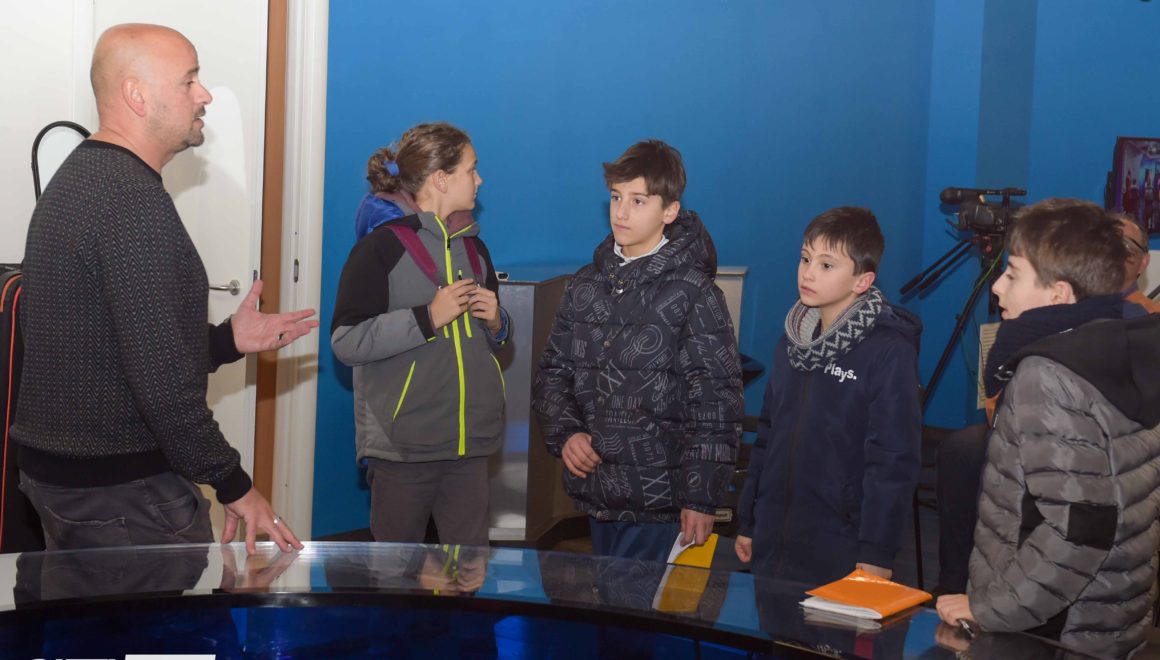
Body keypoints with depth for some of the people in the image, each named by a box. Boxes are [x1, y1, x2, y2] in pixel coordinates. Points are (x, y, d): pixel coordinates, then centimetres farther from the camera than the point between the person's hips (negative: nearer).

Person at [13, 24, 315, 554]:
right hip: (124, 490, -10)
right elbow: (160, 376, -25)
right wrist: (233, 485, -17)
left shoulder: (79, 179, 12)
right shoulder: (134, 198, -20)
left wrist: (228, 340, 11)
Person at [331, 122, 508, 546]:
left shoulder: (472, 248, 17)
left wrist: (494, 321, 6)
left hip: (470, 445, 6)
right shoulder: (383, 245, -6)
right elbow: (346, 342, -15)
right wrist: (427, 317, -17)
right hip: (404, 444, -6)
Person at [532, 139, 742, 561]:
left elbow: (716, 403, -9)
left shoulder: (693, 293, -8)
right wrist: (564, 432, -3)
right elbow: (552, 372, 15)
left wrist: (702, 498, -12)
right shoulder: (587, 285, 9)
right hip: (595, 492, 6)